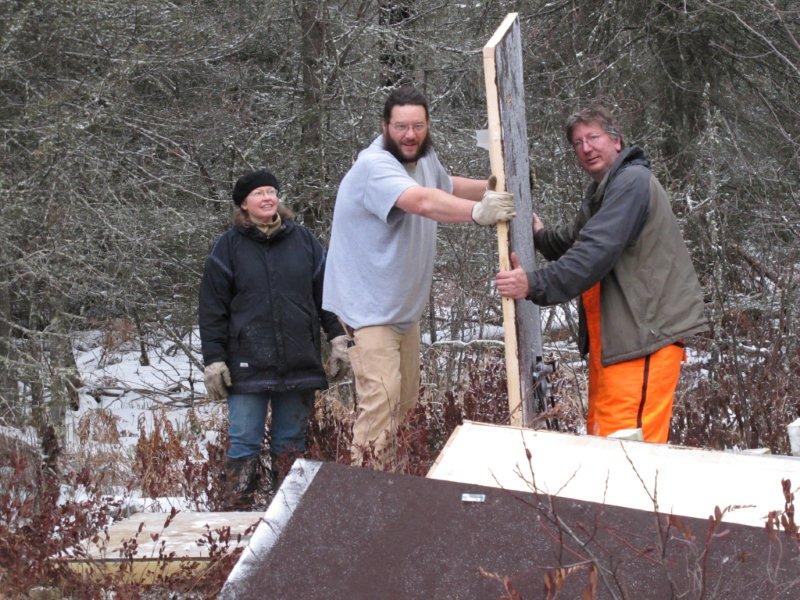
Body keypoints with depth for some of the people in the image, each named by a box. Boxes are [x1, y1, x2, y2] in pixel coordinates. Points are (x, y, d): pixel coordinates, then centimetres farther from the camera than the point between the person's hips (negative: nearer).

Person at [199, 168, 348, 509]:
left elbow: (325, 290, 14)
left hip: (299, 363, 2)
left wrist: (338, 337, 7)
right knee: (244, 443, -4)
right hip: (248, 364, -2)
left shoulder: (302, 239, 8)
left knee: (291, 442, 8)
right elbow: (212, 308, 1)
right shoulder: (229, 247, 2)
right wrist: (214, 360, -4)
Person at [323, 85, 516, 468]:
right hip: (367, 309, -10)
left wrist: (496, 189, 8)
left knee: (405, 400, 16)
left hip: (404, 307, 10)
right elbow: (423, 201, -43)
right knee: (382, 396, -21)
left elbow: (449, 187, 27)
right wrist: (477, 211, -58)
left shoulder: (424, 158, 5)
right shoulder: (375, 166, -25)